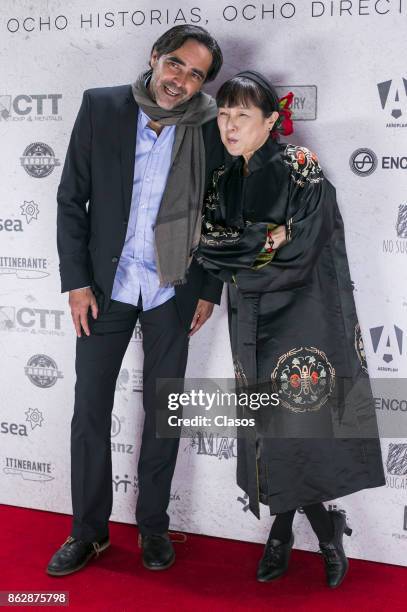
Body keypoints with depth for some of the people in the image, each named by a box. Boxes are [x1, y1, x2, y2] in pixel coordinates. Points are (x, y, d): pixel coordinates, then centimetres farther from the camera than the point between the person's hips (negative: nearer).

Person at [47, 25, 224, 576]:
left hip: (172, 290, 0)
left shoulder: (210, 129, -5)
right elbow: (71, 199, -3)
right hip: (106, 283, 0)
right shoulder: (101, 107, -5)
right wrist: (77, 282, -7)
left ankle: (153, 526, 27)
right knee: (90, 411, 6)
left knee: (162, 412, 10)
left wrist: (209, 290, 1)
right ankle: (89, 531, 22)